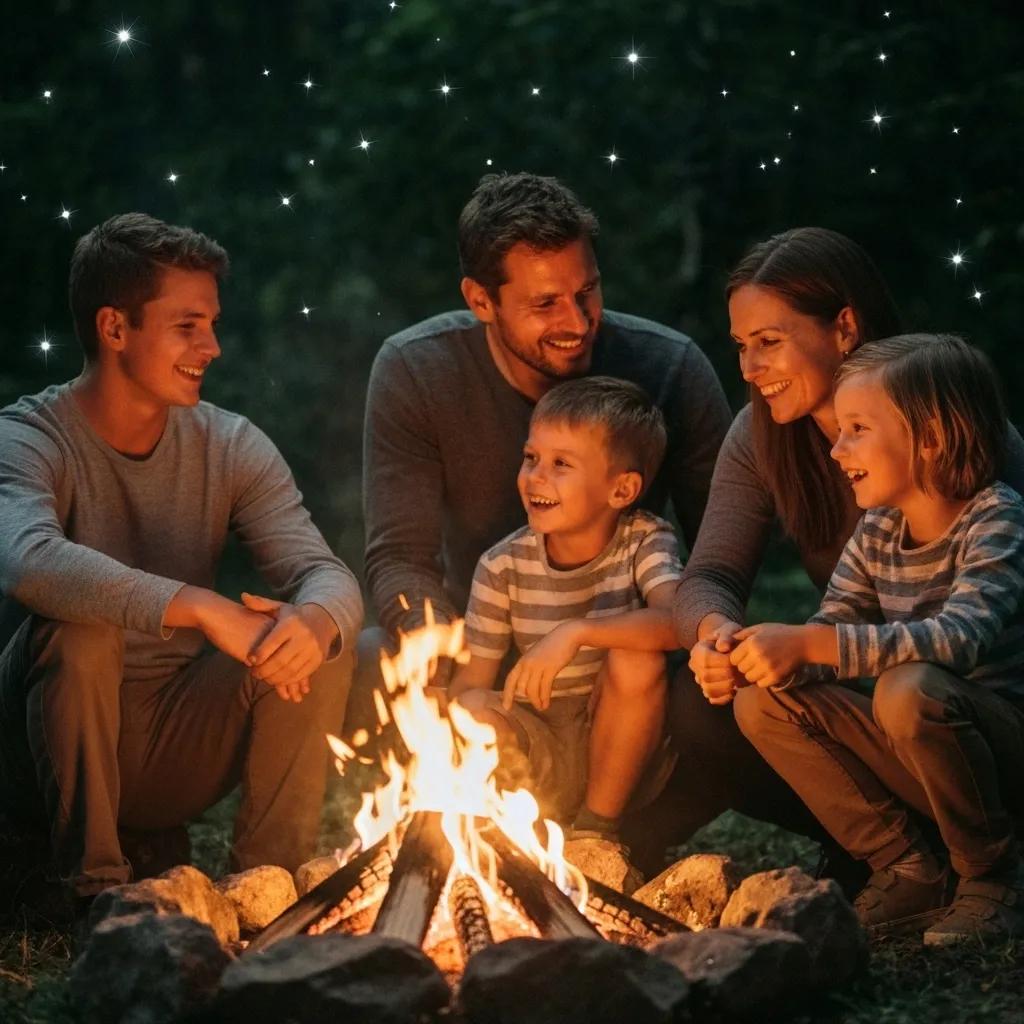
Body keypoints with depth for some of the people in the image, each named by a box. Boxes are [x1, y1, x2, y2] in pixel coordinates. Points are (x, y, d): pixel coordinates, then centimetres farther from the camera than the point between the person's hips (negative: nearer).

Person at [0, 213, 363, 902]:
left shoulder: (233, 447, -1)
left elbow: (329, 576, -12)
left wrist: (316, 619, -37)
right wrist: (203, 608, -44)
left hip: (179, 741, 4)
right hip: (56, 744, -3)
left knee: (310, 636, -17)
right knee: (81, 628, -32)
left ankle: (269, 874, -5)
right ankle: (96, 879, -15)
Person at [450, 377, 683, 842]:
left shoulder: (644, 541, -9)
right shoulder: (503, 565, -5)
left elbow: (675, 621, -30)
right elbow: (469, 684, -7)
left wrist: (576, 633, -42)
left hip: (618, 748, 0)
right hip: (539, 759, 0)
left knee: (636, 660, -30)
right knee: (477, 712, -30)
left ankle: (598, 830, -12)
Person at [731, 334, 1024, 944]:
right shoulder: (877, 532, 5)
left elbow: (960, 639, -35)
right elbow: (828, 639, 0)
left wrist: (807, 643, -38)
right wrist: (765, 656, -23)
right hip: (929, 758, 7)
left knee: (909, 688, -35)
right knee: (763, 704, -6)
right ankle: (910, 871, 0)